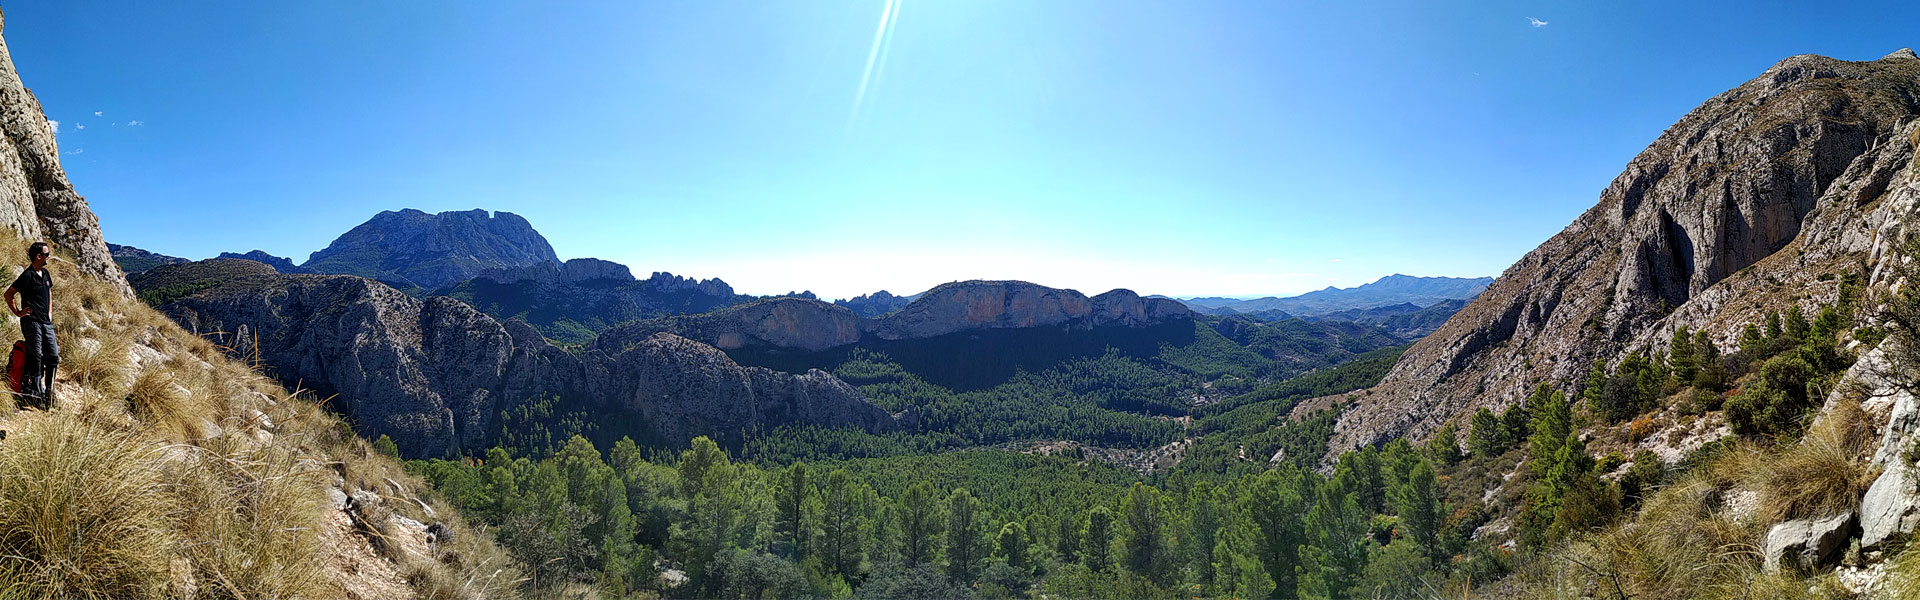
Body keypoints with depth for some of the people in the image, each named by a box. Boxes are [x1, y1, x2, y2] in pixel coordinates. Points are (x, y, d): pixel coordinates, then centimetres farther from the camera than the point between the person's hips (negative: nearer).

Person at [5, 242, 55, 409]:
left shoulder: (45, 274, 13)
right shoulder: (27, 276, -11)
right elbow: (8, 294, -9)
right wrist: (18, 312, -5)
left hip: (46, 322, 7)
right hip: (31, 321, -7)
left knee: (53, 357, 4)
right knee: (36, 357, -8)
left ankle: (49, 391, 13)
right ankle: (34, 392, -1)